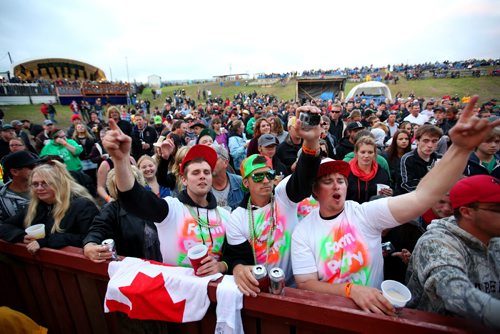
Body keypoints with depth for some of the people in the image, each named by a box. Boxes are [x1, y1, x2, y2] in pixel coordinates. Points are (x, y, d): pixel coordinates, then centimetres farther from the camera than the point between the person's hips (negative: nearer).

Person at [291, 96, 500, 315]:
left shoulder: (366, 213, -10)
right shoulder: (303, 231, -8)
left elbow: (422, 197, -21)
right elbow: (305, 284, -11)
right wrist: (351, 289, -25)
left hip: (372, 309, 2)